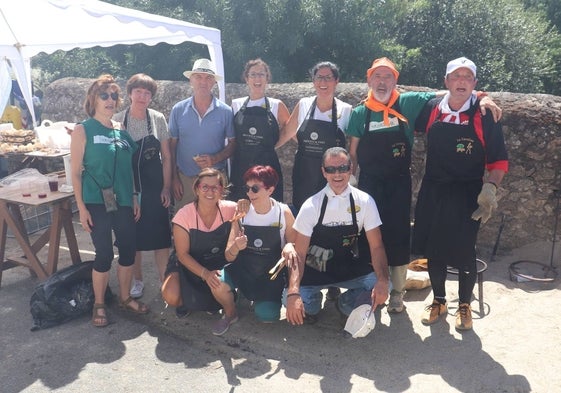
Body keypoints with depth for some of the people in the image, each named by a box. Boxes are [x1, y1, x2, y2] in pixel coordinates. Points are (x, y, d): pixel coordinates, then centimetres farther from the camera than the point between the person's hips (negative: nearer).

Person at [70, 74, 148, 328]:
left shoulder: (121, 130, 8)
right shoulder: (83, 130, -5)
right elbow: (76, 172, -7)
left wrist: (134, 198, 11)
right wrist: (81, 207, -11)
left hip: (123, 202, 5)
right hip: (97, 203, -5)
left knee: (128, 250, 9)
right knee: (104, 254, -1)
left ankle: (125, 297, 28)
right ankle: (99, 305, 18)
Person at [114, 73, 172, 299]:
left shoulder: (158, 119, -2)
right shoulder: (118, 120, -4)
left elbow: (166, 157, 1)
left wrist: (166, 187, -3)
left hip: (155, 187, 0)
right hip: (128, 188, 0)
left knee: (161, 235, 2)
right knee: (133, 236, 9)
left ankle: (164, 280, 15)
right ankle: (137, 280, 26)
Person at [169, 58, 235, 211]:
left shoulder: (225, 112, -2)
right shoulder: (178, 110, 2)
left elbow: (233, 143, 3)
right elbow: (172, 145, 6)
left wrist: (215, 159, -15)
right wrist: (174, 178, 3)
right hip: (184, 178, 1)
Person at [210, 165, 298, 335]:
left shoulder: (283, 212, -12)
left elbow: (293, 243, -2)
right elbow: (229, 257, -7)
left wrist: (289, 246, -26)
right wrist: (235, 247, -31)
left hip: (272, 274, -1)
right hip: (243, 269, 1)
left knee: (266, 315, -21)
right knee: (217, 284, -28)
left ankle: (267, 300, 17)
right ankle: (230, 313, 6)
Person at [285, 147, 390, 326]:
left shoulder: (365, 202, -9)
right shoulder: (311, 206, -13)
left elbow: (376, 246, -9)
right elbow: (299, 253, -15)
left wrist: (382, 281, -29)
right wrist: (293, 292, -31)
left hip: (353, 270, 1)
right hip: (316, 271, -1)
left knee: (384, 287, -25)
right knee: (290, 300, -26)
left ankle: (346, 303, 7)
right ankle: (313, 300, 13)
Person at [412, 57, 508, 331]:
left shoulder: (484, 115, -7)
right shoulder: (432, 109, 0)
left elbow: (499, 159, -5)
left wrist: (490, 187, -18)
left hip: (467, 195, -3)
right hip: (433, 192, 3)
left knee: (464, 251, 5)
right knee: (433, 248, 11)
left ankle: (464, 306, 28)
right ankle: (438, 301, 32)